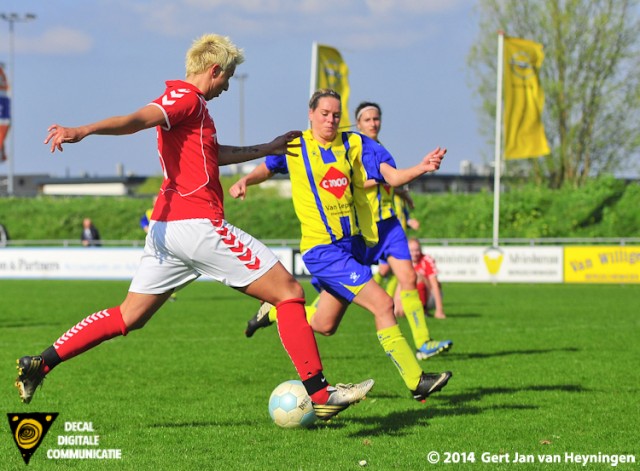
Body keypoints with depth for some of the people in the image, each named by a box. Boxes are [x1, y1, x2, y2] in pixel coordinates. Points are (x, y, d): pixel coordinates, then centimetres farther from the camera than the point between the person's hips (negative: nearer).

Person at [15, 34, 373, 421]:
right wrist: (83, 131, -42)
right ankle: (320, 394, -6)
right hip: (197, 224, -10)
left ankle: (39, 364, 7)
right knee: (289, 291, -3)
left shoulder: (191, 103, 23)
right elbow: (138, 120, -25)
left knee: (128, 317, 13)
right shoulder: (188, 98, -8)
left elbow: (214, 154, 39)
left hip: (167, 229, 10)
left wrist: (267, 149, 48)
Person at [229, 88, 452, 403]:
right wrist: (245, 181, -1)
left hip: (353, 244, 5)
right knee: (382, 304, -17)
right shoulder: (295, 147, 1)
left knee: (324, 325, 15)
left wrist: (422, 168, -24)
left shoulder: (355, 144, 4)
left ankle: (276, 311, 44)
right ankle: (416, 382, -14)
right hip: (322, 247, -5)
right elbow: (267, 168, 19)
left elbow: (393, 176, -5)